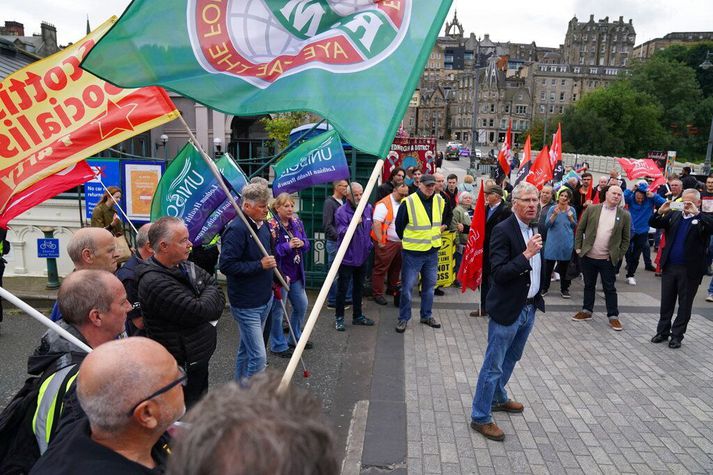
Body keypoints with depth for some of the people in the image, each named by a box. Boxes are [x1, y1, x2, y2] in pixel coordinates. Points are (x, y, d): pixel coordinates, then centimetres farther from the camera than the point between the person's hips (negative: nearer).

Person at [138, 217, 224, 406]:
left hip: (200, 357, 8)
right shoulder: (154, 283, -26)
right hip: (183, 367, -8)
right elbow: (199, 311, -28)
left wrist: (210, 313, -13)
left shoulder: (186, 266, 3)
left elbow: (217, 287, 5)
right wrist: (211, 291, -8)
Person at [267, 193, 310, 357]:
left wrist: (302, 243, -13)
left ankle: (296, 338, 37)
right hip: (279, 273, -8)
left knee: (302, 305, 18)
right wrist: (288, 246, -24)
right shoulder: (271, 226, -17)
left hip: (296, 273, 8)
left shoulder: (297, 222, 5)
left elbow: (307, 244, 9)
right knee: (278, 310, 4)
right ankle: (278, 345, 21)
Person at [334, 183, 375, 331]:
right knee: (342, 288, 3)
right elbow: (342, 233, -26)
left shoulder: (368, 208, 2)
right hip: (347, 258, -6)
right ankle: (339, 317, 17)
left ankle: (358, 316, 31)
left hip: (362, 256, 6)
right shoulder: (342, 212, -17)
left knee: (359, 287, 18)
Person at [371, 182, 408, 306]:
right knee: (381, 268, -1)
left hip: (400, 243, 8)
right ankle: (377, 294, 7)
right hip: (387, 243, -8)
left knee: (396, 267, 19)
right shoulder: (384, 204, -15)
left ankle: (393, 288, 35)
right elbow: (376, 224, -20)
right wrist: (380, 242, -21)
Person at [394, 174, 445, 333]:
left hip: (432, 252, 5)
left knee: (429, 286, 15)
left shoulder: (440, 201, 1)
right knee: (408, 286, 1)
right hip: (412, 252, -5)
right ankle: (403, 318, 15)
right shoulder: (409, 202, -15)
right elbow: (399, 226, -4)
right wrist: (408, 242, 6)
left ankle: (426, 315, 30)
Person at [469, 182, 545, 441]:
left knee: (511, 358, 24)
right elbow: (498, 273, -25)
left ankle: (498, 398, 43)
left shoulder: (534, 229, 7)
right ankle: (480, 417, 13)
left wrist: (538, 295, 15)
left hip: (529, 307, 9)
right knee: (493, 365, 1)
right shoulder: (503, 230, -19)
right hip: (507, 309, -8)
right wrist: (526, 254, -30)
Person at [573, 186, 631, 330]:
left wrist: (619, 255, -2)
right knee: (589, 285, 14)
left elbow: (626, 238, 4)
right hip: (588, 256, 1)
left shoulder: (624, 215, -1)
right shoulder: (592, 209, 0)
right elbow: (580, 229, 5)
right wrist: (578, 247, 0)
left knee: (610, 288, 6)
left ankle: (613, 316, 16)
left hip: (608, 259, -1)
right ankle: (586, 311, 27)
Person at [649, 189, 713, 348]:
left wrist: (697, 213, -26)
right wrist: (661, 212, -13)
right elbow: (653, 223, 4)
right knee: (666, 302, 13)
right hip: (669, 267, 3)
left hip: (690, 270, -3)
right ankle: (663, 332, 25)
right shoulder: (674, 215, 6)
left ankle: (677, 335, 20)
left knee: (684, 305, 8)